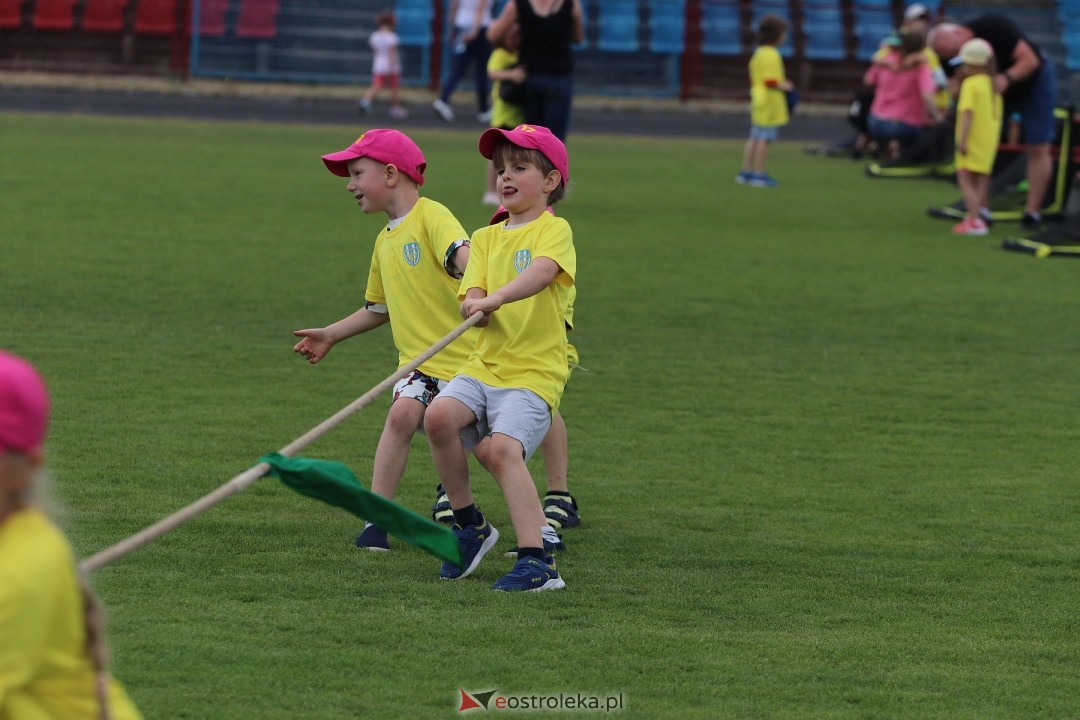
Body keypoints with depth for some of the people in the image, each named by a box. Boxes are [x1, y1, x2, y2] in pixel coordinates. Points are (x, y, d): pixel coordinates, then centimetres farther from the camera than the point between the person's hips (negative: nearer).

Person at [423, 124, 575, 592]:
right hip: (484, 365, 6)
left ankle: (536, 562, -26)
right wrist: (475, 306, -17)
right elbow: (471, 299, 7)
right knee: (440, 414, -21)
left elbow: (541, 271, -23)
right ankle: (470, 526, -2)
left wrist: (496, 298, -37)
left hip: (534, 372, -6)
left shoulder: (554, 230, -1)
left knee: (502, 447, -27)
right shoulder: (486, 238, 19)